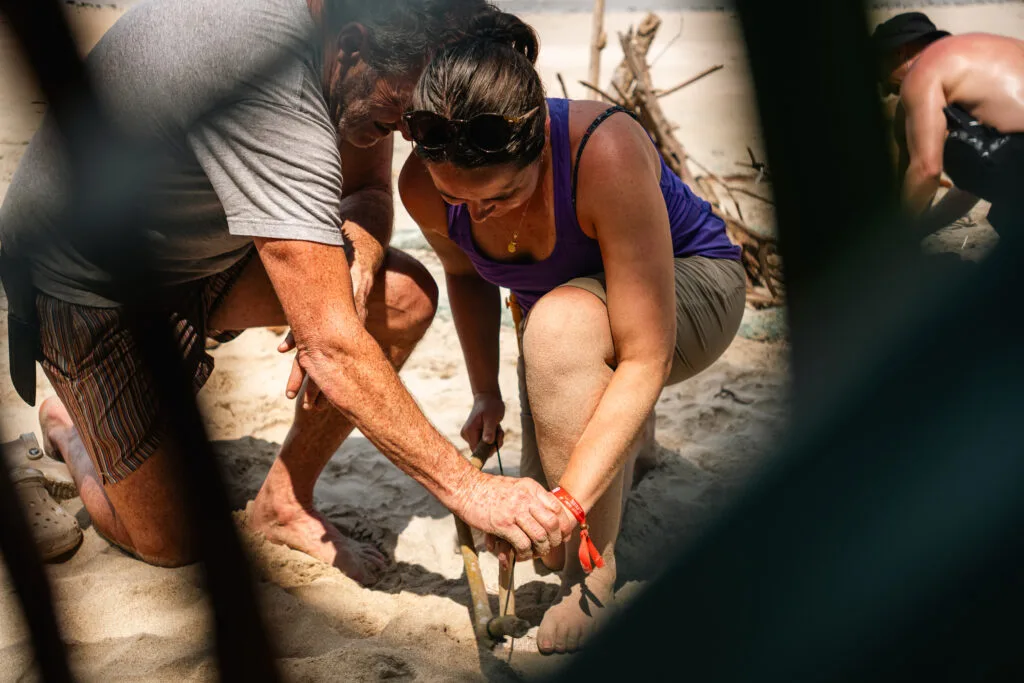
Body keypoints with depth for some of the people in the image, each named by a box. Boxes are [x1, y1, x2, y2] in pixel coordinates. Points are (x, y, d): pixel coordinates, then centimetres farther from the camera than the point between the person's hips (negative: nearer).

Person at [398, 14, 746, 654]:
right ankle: (625, 429, 36)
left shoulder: (605, 151, -39)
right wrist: (485, 395, -5)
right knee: (554, 544, 3)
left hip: (687, 291, -5)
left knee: (561, 321, -40)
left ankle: (595, 592, -25)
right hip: (575, 299, 5)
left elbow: (645, 356, -37)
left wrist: (570, 502, -42)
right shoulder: (424, 186, -23)